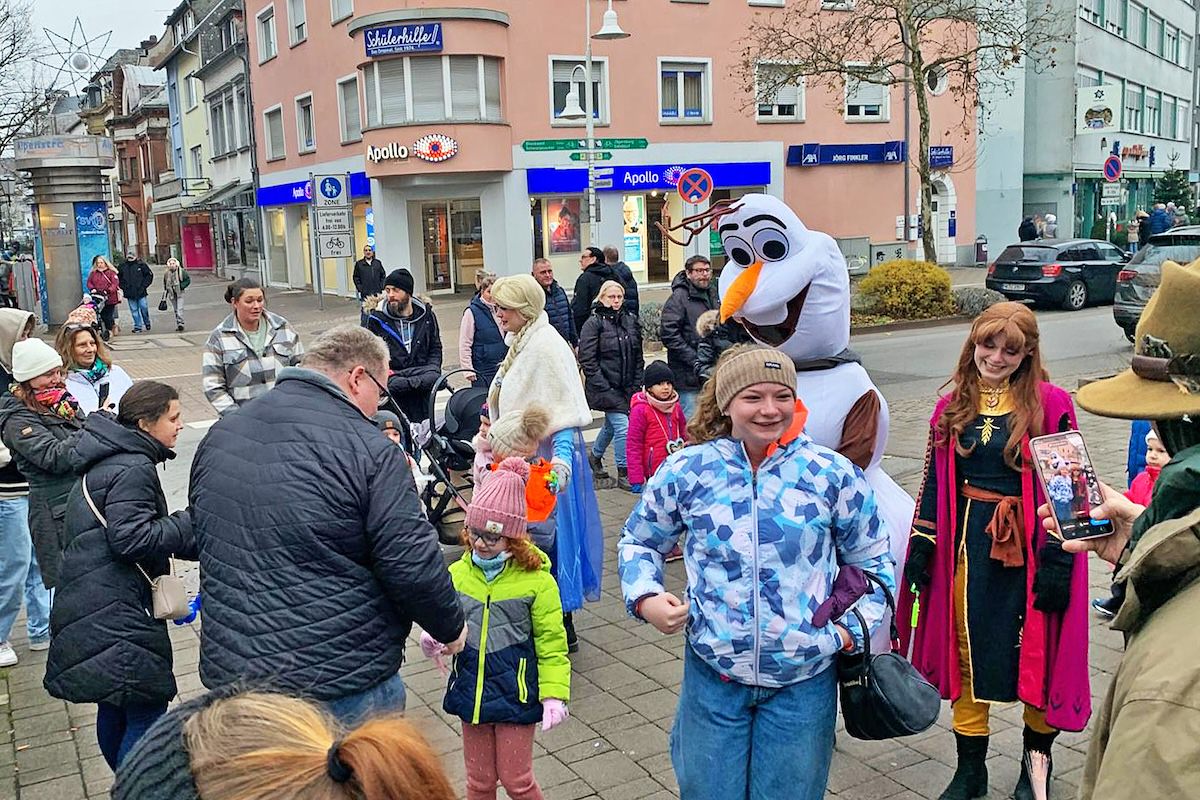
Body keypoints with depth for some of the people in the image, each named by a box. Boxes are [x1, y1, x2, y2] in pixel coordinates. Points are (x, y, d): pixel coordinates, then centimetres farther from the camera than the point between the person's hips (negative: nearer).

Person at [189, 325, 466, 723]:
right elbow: (412, 566, -17)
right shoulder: (370, 451, -16)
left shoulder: (219, 436, 6)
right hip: (345, 686, -6)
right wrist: (451, 628, 1)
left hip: (228, 674, 7)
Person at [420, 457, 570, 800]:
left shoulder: (536, 579, -12)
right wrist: (432, 640, -14)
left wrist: (554, 693, -14)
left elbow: (551, 642, -8)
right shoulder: (457, 574, -2)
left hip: (515, 694, -4)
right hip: (471, 690, 4)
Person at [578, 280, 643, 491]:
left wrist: (637, 383, 6)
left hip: (627, 386, 6)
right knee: (622, 426, -12)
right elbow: (587, 359, -12)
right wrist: (602, 386, -15)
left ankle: (595, 455, 46)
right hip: (606, 387, -6)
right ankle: (623, 475, -1)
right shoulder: (594, 323, -8)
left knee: (611, 424, 20)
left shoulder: (630, 321, 9)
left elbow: (638, 356, 14)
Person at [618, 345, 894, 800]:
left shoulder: (833, 474, -5)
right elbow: (639, 542, 11)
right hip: (712, 676, 1)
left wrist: (853, 631, -3)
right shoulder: (686, 471, -4)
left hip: (804, 681, 0)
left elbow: (871, 562, 9)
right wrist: (645, 597, -7)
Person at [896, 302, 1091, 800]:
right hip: (968, 547, 4)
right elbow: (934, 484, 8)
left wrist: (1058, 561, -13)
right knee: (966, 653, 10)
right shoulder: (953, 408, 5)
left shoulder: (1050, 406, -7)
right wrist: (920, 550, 4)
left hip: (1030, 549, -3)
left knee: (1037, 656, 9)